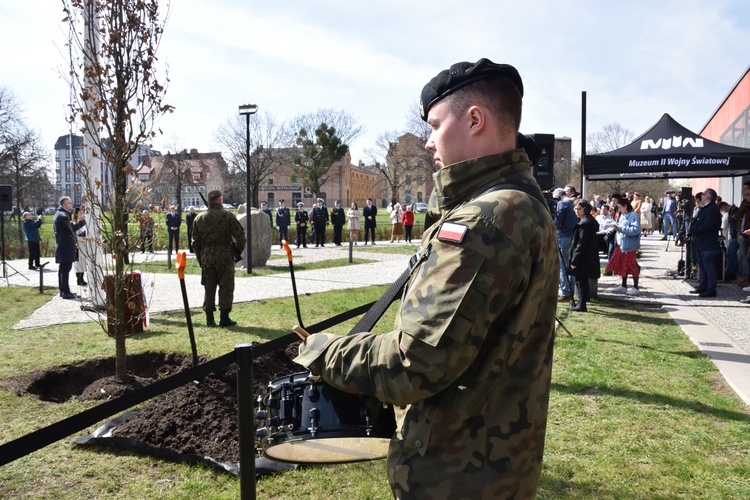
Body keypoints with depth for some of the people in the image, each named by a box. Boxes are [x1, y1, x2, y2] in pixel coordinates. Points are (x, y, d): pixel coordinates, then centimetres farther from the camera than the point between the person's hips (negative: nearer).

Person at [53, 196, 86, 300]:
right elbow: (72, 228, -18)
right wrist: (83, 221, -12)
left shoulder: (59, 214, 17)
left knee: (63, 268, 13)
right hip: (66, 246, -11)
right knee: (66, 269, -9)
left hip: (61, 246, 11)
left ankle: (63, 290, 19)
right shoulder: (63, 215, -15)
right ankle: (66, 292, -8)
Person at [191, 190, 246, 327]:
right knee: (226, 287, 2)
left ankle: (209, 318, 13)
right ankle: (224, 318, 2)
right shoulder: (227, 216, -7)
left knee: (209, 288, 10)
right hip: (225, 256, -4)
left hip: (206, 257, 4)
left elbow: (195, 241, 8)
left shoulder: (199, 218, 6)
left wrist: (200, 259, 15)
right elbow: (240, 235, -11)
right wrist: (239, 250, 5)